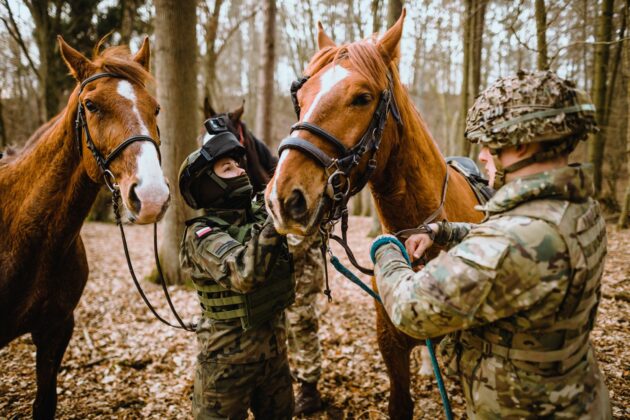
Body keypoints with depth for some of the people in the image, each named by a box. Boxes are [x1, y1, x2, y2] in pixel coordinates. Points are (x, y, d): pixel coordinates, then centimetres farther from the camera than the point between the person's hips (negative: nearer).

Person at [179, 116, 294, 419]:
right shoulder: (202, 234, -18)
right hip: (229, 356, -6)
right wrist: (276, 218, -40)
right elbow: (244, 273, -36)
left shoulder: (259, 213, 0)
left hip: (275, 346, 6)